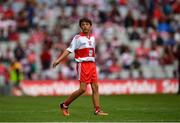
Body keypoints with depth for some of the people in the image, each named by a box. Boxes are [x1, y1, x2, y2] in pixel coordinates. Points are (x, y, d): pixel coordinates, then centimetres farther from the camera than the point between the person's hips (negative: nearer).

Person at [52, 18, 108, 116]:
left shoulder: (92, 38, 14)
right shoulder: (78, 38, -5)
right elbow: (69, 50, -9)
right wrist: (58, 60, -18)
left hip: (92, 64, 7)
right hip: (82, 64, -7)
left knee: (95, 87, 1)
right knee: (83, 88, -12)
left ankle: (97, 110, 3)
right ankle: (64, 105, 1)